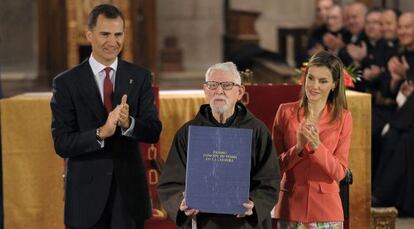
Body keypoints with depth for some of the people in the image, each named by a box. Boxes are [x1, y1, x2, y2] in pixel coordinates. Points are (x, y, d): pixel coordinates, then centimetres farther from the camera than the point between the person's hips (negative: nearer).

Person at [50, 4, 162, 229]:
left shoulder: (139, 77, 3)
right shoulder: (66, 82, -4)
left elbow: (153, 132, -3)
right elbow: (61, 144, -9)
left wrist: (128, 123, -24)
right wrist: (101, 133, -25)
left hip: (129, 188, 2)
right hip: (86, 192, -2)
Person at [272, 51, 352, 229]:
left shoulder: (343, 118, 1)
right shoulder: (286, 112, 1)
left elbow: (339, 172, -3)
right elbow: (275, 164, 1)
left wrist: (317, 146, -18)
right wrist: (298, 148, -16)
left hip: (326, 206, 0)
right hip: (291, 206, 0)